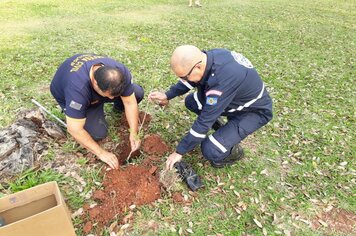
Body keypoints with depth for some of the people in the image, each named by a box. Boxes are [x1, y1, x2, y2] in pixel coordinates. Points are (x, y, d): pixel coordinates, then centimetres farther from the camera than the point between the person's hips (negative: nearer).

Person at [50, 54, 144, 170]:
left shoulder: (120, 72, -31)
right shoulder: (77, 87, -44)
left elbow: (130, 102, -21)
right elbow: (74, 129, -38)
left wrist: (133, 133, -28)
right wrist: (101, 152, -34)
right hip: (68, 97, -3)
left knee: (138, 93, -17)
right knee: (98, 133, -24)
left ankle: (118, 108, 15)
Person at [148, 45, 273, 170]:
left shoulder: (222, 80, -39)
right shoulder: (208, 57, -15)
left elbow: (204, 121, -31)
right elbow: (190, 80, 6)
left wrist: (179, 151, -20)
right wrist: (167, 96, -4)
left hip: (254, 111, -8)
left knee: (210, 151, -21)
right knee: (191, 102, 4)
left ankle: (234, 152, 10)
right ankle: (221, 128, 19)